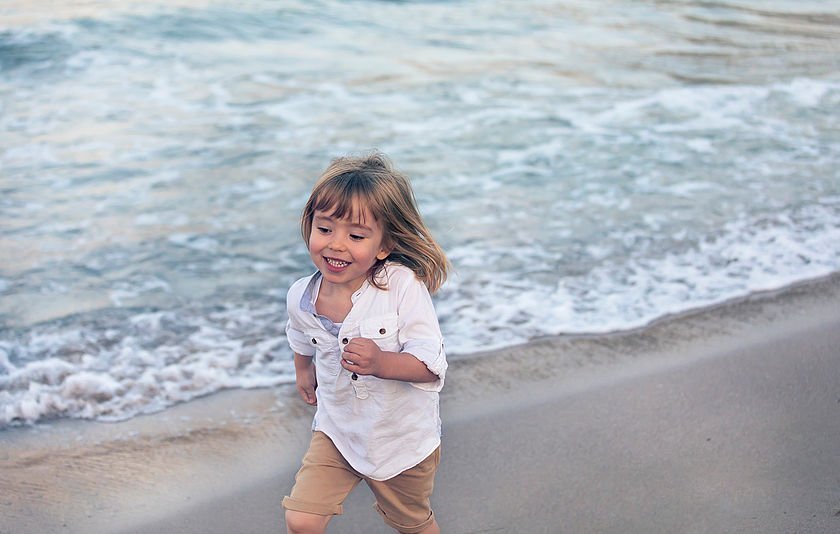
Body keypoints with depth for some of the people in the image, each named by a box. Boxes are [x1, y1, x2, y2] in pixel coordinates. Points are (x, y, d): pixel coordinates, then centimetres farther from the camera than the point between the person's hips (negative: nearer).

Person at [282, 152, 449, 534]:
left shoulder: (403, 286, -27)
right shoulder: (301, 297, -12)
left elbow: (432, 366, -28)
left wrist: (381, 363, -44)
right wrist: (304, 371, 30)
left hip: (404, 440, -2)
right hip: (337, 432, 3)